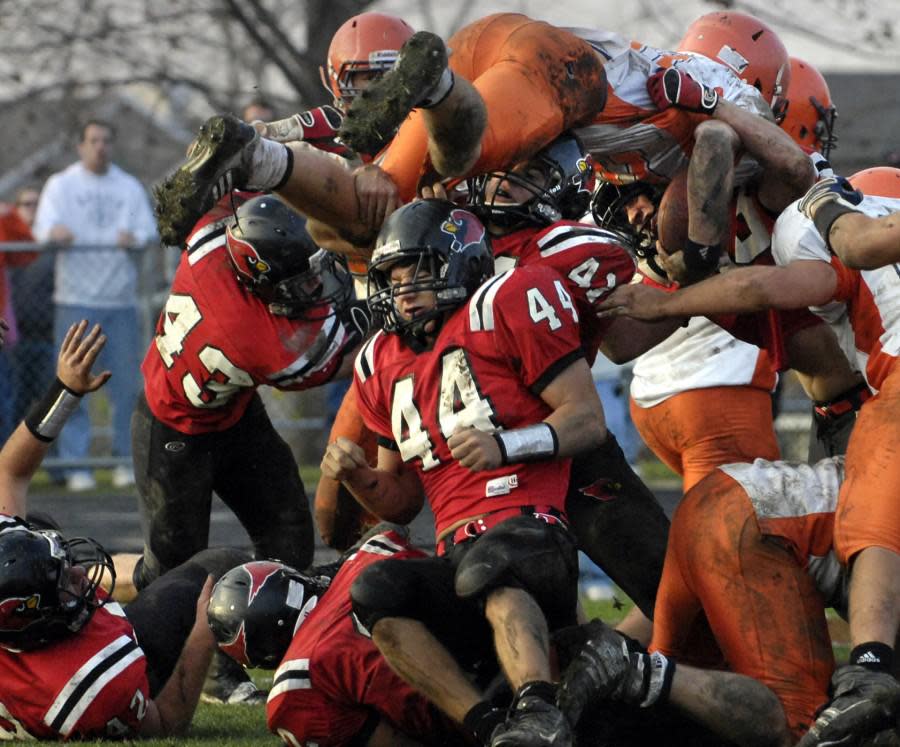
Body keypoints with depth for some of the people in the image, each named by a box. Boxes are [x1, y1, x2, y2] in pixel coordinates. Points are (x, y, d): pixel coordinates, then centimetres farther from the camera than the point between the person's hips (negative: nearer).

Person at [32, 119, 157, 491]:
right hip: (76, 298, -2)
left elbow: (148, 228, 5)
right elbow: (44, 225, -5)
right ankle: (75, 463, -3)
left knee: (127, 383, 0)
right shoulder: (61, 185, 9)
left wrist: (135, 238, -20)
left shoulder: (129, 187, 16)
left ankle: (127, 460, 9)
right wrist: (56, 233, -30)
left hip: (121, 298, 2)